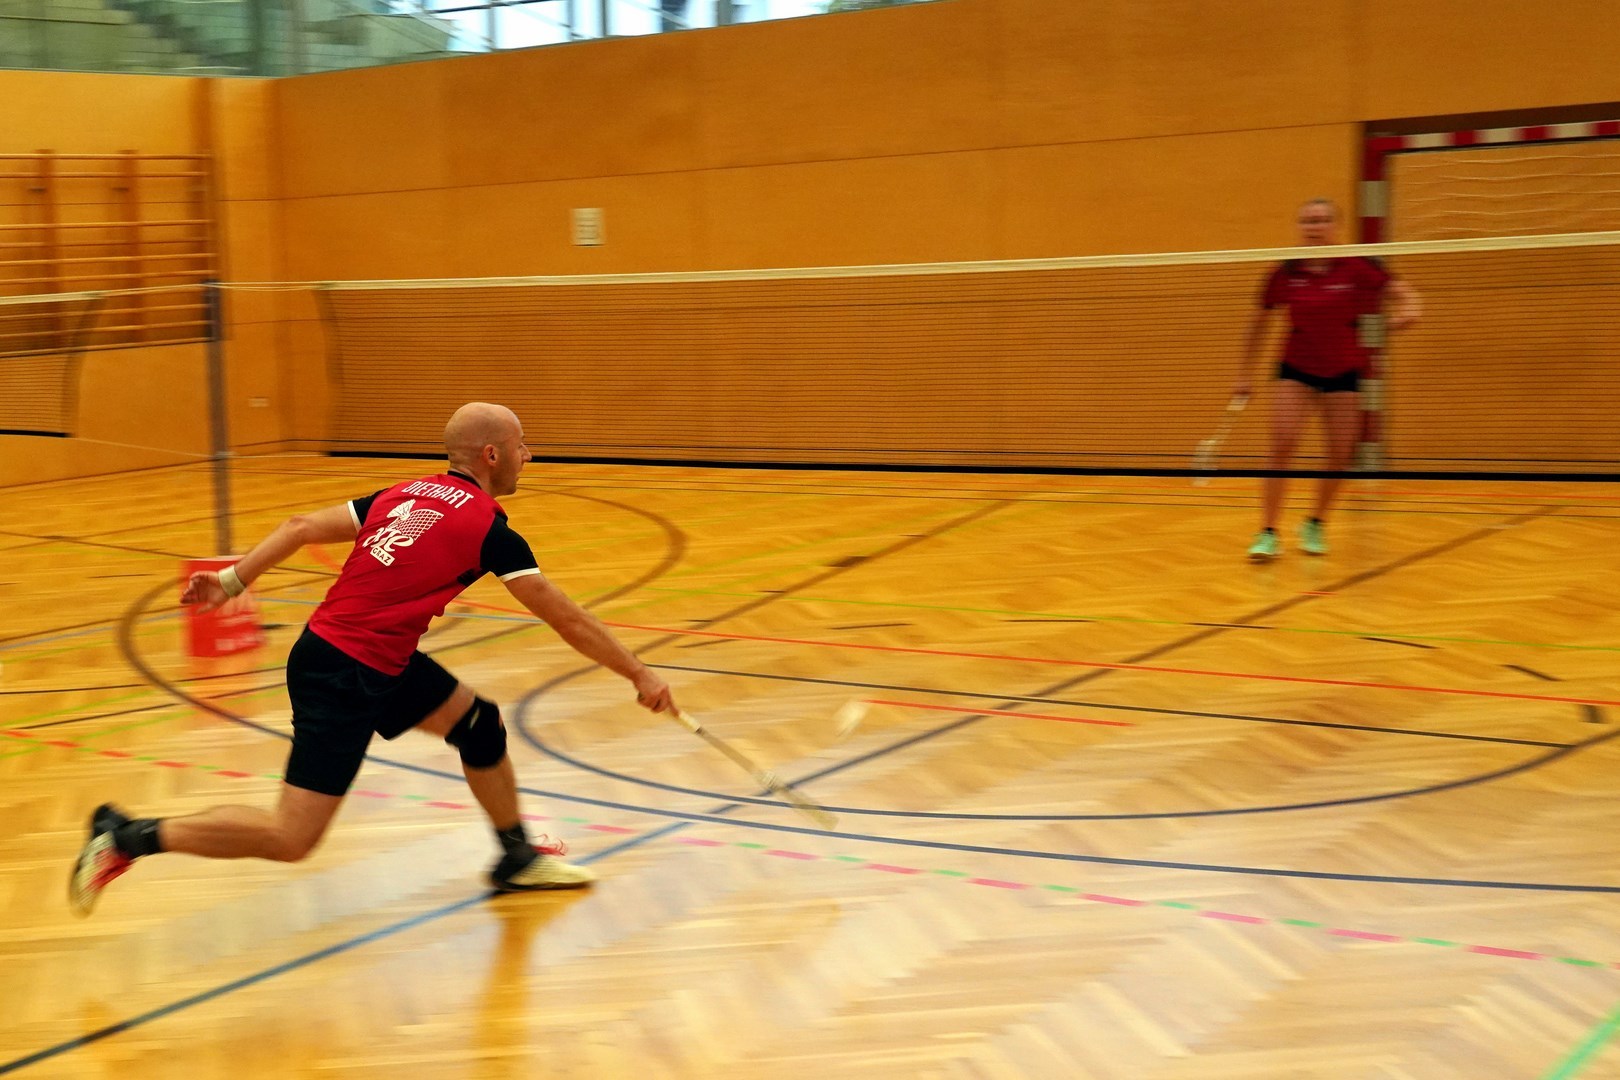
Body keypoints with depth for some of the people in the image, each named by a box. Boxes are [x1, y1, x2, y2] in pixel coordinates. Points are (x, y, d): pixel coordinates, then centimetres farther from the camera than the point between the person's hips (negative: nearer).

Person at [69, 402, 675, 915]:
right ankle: (130, 838, 0)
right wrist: (639, 675, 0)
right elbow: (565, 619, -8)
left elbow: (302, 527, 8)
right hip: (345, 678, -9)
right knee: (291, 838, -4)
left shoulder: (405, 495, 9)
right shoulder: (488, 528, -11)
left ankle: (518, 859, 33)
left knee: (481, 724, 18)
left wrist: (232, 580, 12)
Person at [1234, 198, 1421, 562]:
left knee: (1340, 454, 0)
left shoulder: (1357, 267, -10)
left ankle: (1315, 525, 23)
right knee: (1282, 443, -16)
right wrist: (1246, 374, 9)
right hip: (1297, 368, 0)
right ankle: (1268, 533, -12)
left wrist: (1407, 311, -28)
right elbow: (1260, 323, 7)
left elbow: (1405, 293, -5)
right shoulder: (1285, 274, -6)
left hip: (1343, 371, 0)